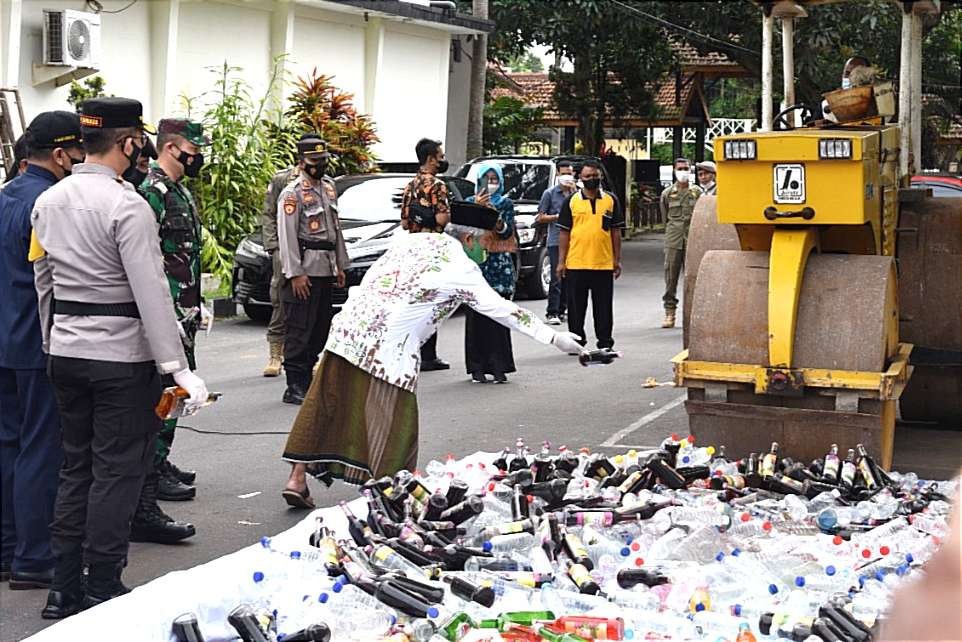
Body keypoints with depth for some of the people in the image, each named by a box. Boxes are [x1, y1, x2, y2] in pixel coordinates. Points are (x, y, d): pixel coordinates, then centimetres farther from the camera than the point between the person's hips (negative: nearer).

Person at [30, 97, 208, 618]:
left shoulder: (47, 202, 7)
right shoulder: (127, 205, -16)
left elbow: (43, 281, 14)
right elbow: (152, 293, -19)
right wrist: (177, 367, -18)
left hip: (65, 353, 7)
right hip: (122, 355, -7)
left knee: (75, 467, 15)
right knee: (117, 472, 2)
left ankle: (64, 589, 21)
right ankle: (102, 591, 8)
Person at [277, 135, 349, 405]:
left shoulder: (328, 187, 16)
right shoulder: (292, 193, -10)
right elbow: (287, 235, -14)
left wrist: (340, 265, 17)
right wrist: (295, 273, -19)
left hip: (326, 270, 8)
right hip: (304, 272, -8)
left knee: (320, 328, 12)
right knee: (299, 330, -6)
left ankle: (307, 379, 22)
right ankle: (295, 387, -3)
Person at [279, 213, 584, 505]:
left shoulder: (417, 239, 18)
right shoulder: (463, 270, 1)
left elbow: (373, 275, 22)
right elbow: (503, 310, 2)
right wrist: (554, 338, 7)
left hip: (349, 324, 7)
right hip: (388, 344, -7)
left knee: (327, 405, 10)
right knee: (391, 419, 5)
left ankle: (297, 479, 13)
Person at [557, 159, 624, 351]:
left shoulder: (611, 200, 7)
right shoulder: (571, 201, 4)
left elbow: (616, 232, 9)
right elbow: (564, 233, 4)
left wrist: (617, 260, 5)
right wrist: (561, 261, -1)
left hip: (604, 263, 0)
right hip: (576, 263, 0)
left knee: (604, 306, 5)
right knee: (576, 306, 6)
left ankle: (605, 342, 13)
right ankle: (576, 342, 16)